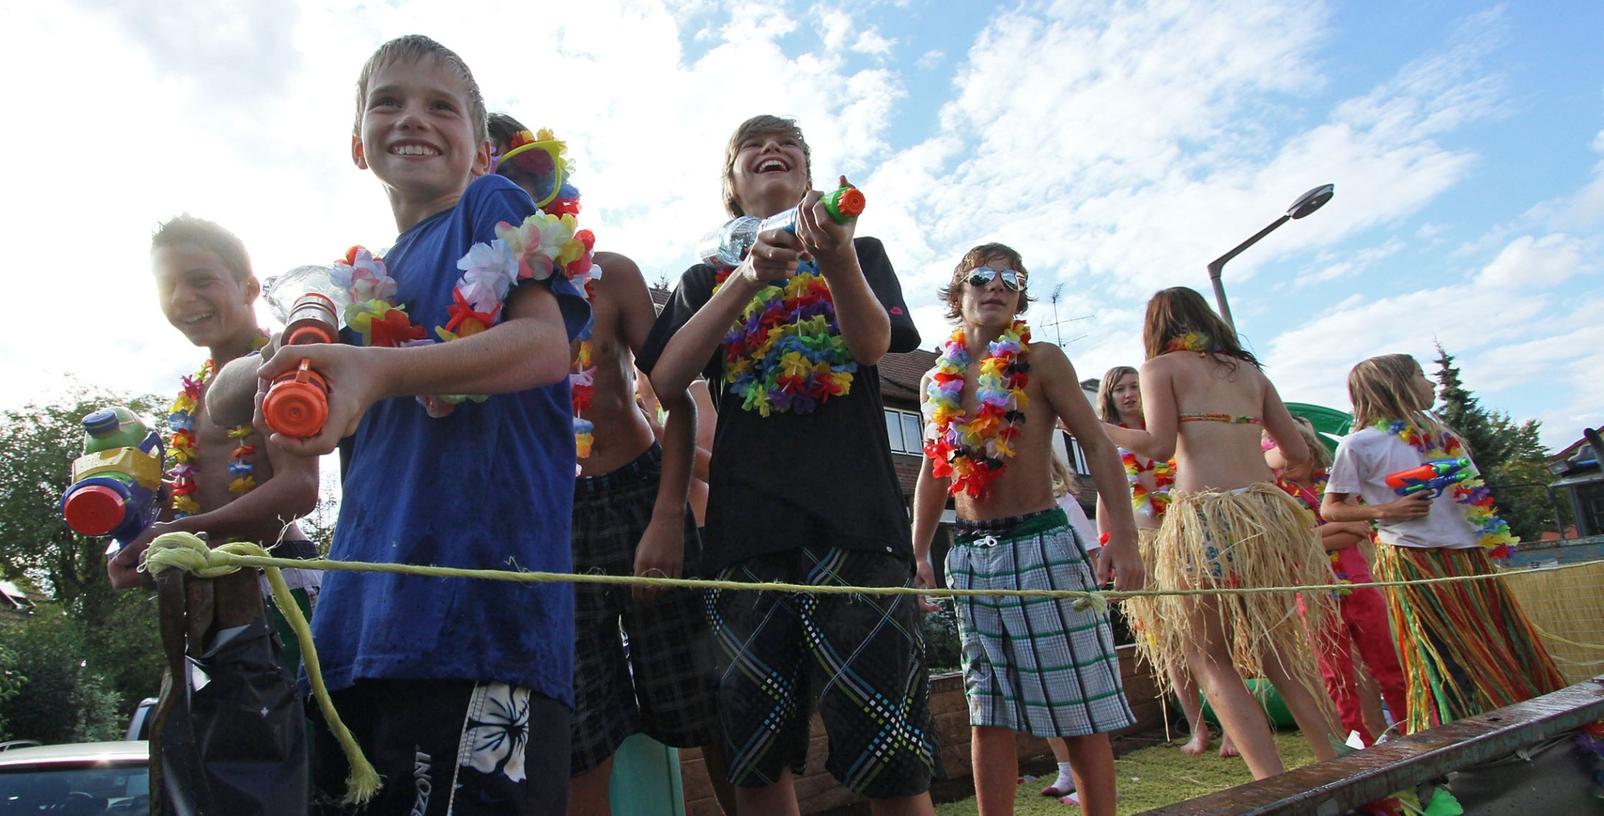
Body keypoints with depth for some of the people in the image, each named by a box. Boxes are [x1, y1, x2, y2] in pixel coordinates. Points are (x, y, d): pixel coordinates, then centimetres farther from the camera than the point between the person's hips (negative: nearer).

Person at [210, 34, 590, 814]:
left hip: (482, 595, -7)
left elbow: (547, 343, -11)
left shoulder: (493, 205, 5)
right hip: (361, 616, 7)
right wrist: (282, 362, 0)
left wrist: (378, 370, -25)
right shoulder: (364, 281, 23)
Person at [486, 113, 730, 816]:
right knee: (577, 749, 6)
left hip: (636, 495, -1)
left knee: (710, 714, 5)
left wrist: (668, 518, -14)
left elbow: (677, 401, -4)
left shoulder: (607, 274, 1)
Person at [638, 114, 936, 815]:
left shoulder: (861, 252, 17)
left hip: (851, 515, -2)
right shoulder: (706, 278, 19)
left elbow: (874, 344, -4)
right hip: (745, 522, 2)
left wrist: (837, 260, -23)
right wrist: (748, 278, -11)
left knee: (887, 754, -6)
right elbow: (666, 378, 1)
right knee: (754, 757, 6)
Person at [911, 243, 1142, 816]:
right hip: (969, 553, 4)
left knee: (1078, 711, 2)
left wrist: (1122, 538, -14)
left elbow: (1097, 447, -4)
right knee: (988, 714, 9)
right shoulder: (937, 382, 12)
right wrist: (917, 552, 11)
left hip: (1043, 544, -4)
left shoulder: (1040, 361, 0)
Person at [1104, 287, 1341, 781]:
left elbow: (1159, 446, -10)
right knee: (1278, 651, 18)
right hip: (1268, 511, 6)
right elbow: (1298, 452, 19)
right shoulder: (1248, 370, 20)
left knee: (1209, 657, 4)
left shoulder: (1161, 367, 5)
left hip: (1207, 515, -6)